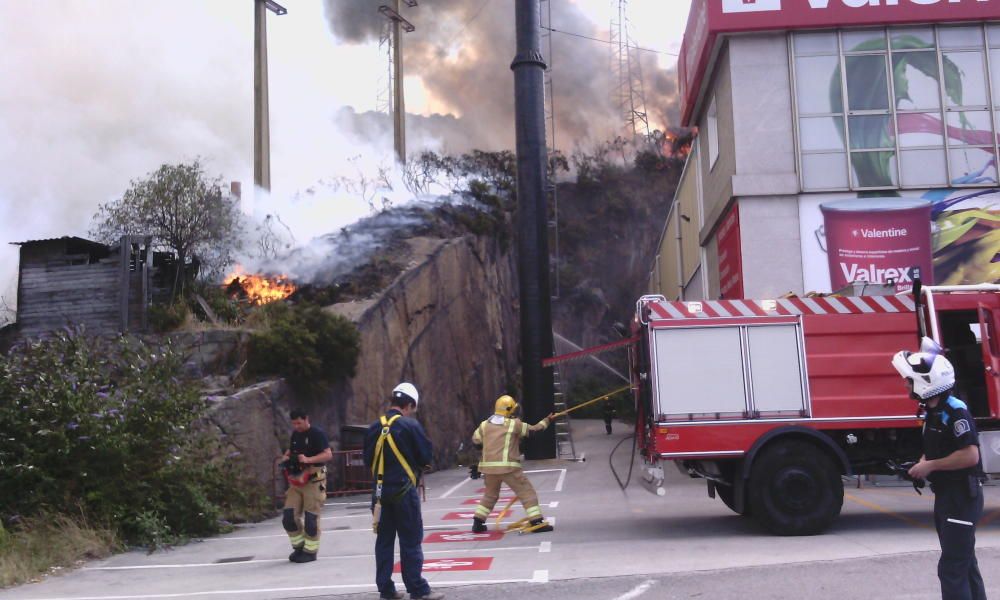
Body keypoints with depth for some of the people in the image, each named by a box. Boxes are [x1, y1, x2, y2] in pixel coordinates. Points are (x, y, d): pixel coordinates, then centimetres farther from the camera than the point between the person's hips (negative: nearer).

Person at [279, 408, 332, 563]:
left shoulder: (317, 434, -9)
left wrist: (308, 459, -27)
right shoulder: (295, 434, 14)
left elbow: (328, 454, -16)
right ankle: (299, 547, 19)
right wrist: (286, 456, 6)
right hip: (296, 480, 7)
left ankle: (310, 551, 9)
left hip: (314, 480, -7)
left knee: (311, 518, -3)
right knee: (289, 517, 3)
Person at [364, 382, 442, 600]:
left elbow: (368, 460, 9)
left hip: (381, 491, 5)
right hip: (404, 490, -5)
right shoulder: (410, 425, -11)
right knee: (411, 541, 0)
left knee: (384, 540, 12)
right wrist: (416, 464, 13)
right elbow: (426, 457, -7)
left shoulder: (375, 427, 4)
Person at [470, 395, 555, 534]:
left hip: (489, 467, 5)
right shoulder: (514, 424, -3)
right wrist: (547, 420, 23)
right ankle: (537, 522, -5)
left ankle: (477, 523, 22)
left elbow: (475, 439, 22)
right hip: (508, 467, -5)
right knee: (526, 492, 2)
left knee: (490, 495, 24)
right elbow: (534, 429, 6)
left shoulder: (485, 425, 8)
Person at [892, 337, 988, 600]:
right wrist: (921, 465, 4)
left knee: (952, 567, -10)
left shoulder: (955, 411, -19)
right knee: (965, 563, 17)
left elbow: (970, 455, -27)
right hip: (946, 494, 10)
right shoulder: (932, 413, 11)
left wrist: (930, 466, -20)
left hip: (963, 496, -10)